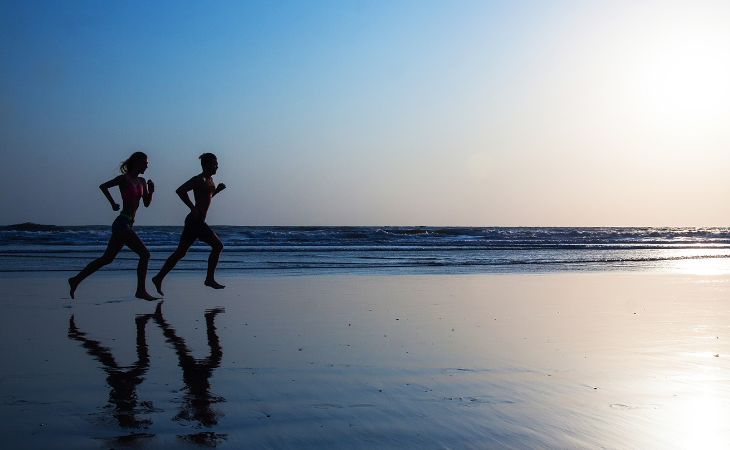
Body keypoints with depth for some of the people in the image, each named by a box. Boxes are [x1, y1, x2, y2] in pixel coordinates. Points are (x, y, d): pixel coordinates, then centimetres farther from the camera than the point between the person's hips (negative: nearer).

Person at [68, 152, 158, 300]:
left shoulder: (141, 181, 15)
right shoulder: (124, 179, -7)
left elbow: (146, 203, 16)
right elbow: (103, 186, -11)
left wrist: (151, 191, 0)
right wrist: (113, 203, -11)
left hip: (126, 225, 9)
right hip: (122, 224, -9)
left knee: (107, 258, 12)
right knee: (144, 254, -10)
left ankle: (76, 280, 20)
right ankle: (141, 291, -6)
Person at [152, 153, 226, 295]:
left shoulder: (209, 180, 17)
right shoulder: (199, 180, -12)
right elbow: (180, 191, -22)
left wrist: (217, 190, 15)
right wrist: (193, 208, -23)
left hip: (196, 221, 10)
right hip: (195, 221, -10)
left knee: (180, 253, 10)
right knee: (217, 245, -8)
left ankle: (159, 278, 13)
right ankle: (210, 279, -2)